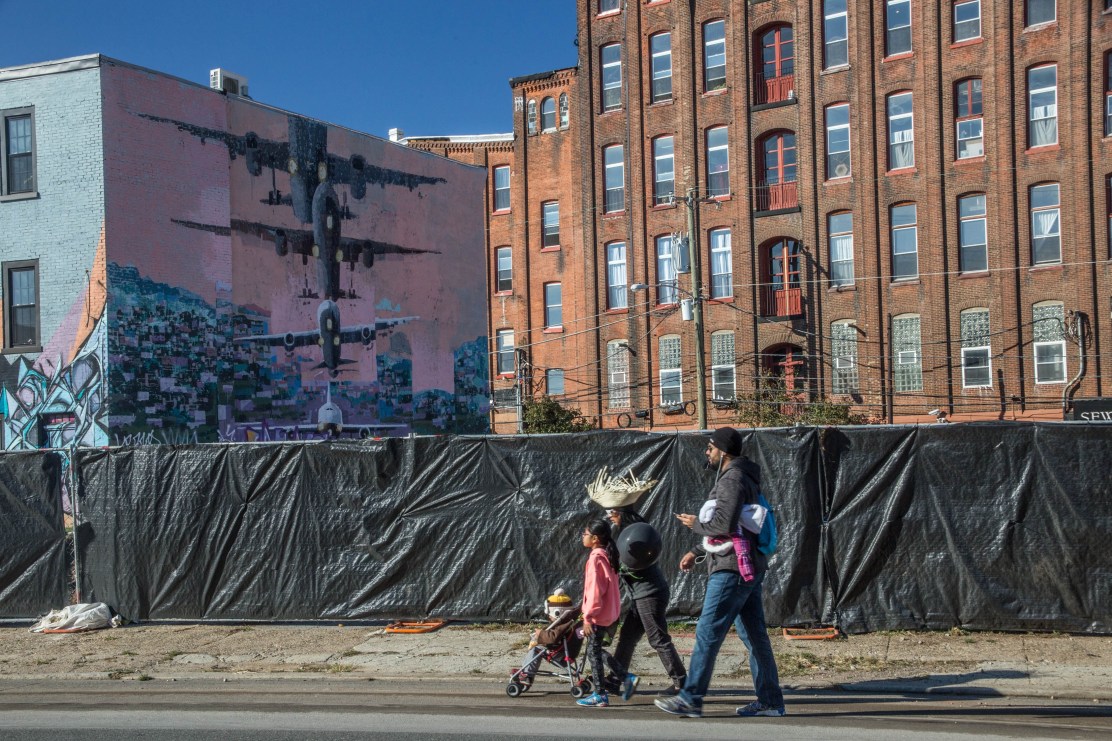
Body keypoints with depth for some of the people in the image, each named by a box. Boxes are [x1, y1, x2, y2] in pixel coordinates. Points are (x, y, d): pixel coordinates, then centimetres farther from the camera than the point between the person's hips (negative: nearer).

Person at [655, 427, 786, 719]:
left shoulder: (732, 480, -13)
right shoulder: (743, 478, 20)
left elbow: (724, 525, -24)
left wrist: (696, 524, -6)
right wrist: (695, 552, 22)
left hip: (732, 571, -10)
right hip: (749, 570, 10)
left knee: (707, 634, -6)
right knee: (755, 636, 10)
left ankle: (691, 699, -2)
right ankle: (770, 701, 13)